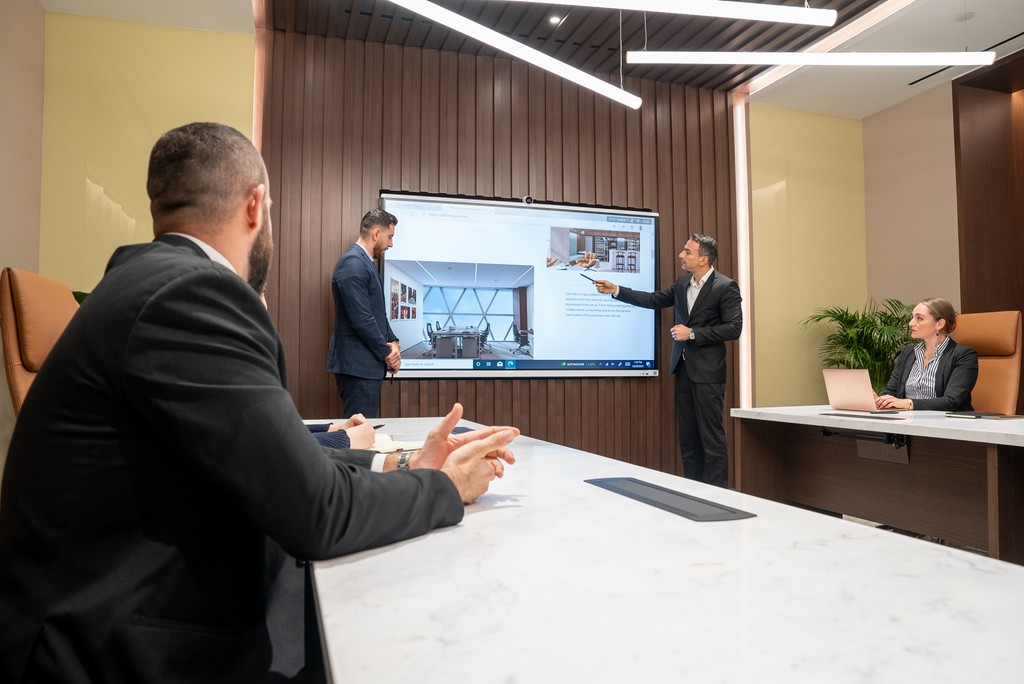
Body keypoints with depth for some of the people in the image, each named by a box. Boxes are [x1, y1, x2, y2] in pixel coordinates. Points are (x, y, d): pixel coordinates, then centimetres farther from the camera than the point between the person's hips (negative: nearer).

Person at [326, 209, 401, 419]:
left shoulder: (364, 262, 16)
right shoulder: (353, 264, -16)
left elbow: (378, 312, 18)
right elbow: (361, 319, -21)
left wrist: (393, 342, 1)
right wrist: (387, 353, -10)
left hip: (367, 364, 10)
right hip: (358, 365, -10)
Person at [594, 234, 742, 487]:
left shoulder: (725, 287, -12)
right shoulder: (682, 283, 9)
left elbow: (734, 328, -15)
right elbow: (654, 300, 15)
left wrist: (692, 333, -17)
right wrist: (616, 291, 11)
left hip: (707, 371, -7)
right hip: (683, 368, 7)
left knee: (711, 436, -4)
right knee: (687, 435, 12)